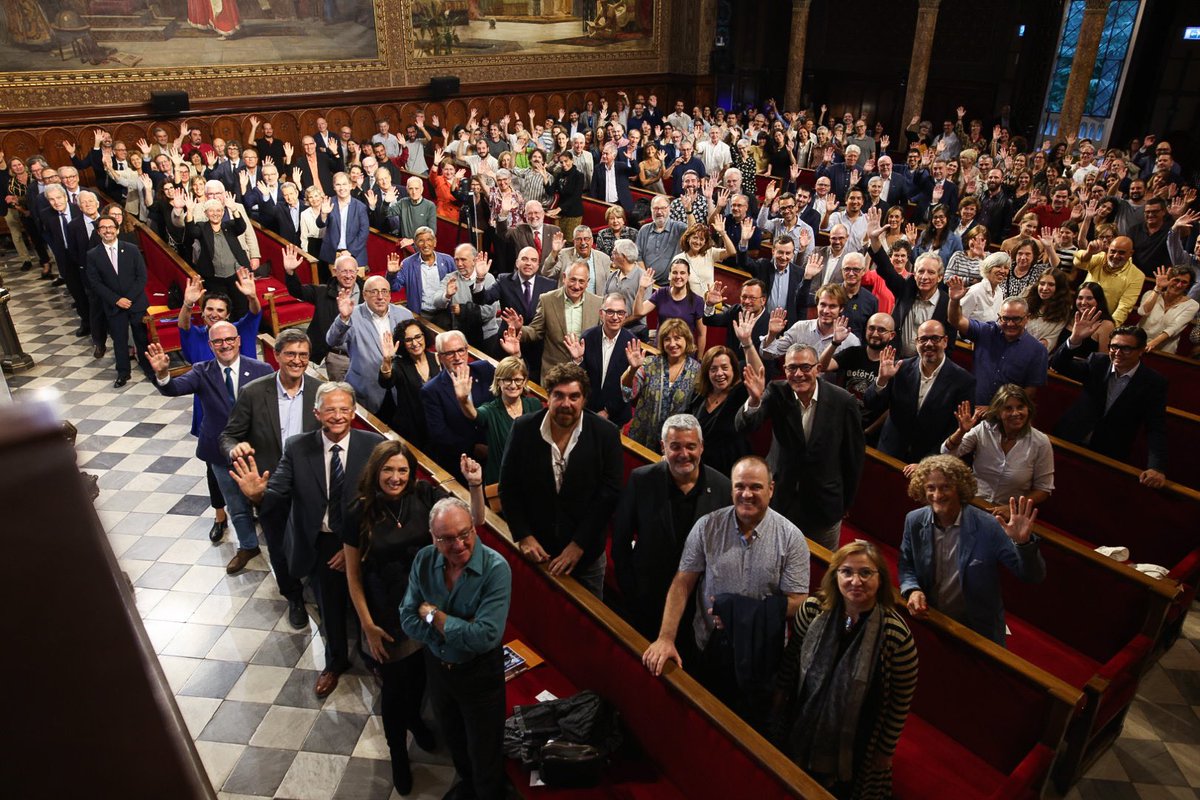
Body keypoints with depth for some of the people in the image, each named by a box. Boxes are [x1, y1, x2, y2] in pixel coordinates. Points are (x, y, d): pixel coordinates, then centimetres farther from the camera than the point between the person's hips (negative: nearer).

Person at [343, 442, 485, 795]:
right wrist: (368, 625, -8)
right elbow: (353, 575, -8)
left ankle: (414, 718, 58)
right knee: (393, 686, 15)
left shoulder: (426, 496, -14)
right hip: (387, 616, -2)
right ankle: (398, 752, 42)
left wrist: (475, 485, -33)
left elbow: (474, 521, -16)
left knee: (419, 674, 25)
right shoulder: (360, 513, -16)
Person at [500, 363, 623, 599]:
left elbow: (609, 493, -12)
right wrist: (523, 536, -8)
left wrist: (578, 545, -14)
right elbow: (508, 486, -1)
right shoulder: (524, 429, -8)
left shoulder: (606, 433, -12)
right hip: (535, 551, 1)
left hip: (586, 553, -1)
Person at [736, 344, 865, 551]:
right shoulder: (777, 393, -10)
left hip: (825, 506, 0)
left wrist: (846, 503, 4)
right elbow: (744, 426, -23)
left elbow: (855, 454, -3)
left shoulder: (843, 401, -13)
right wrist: (754, 400, -44)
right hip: (779, 499, 1)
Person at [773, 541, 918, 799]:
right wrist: (780, 691, 10)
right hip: (803, 727, 3)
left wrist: (885, 749, -5)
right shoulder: (812, 610, -17)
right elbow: (792, 655, 1)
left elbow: (902, 700, -13)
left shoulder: (897, 635, -25)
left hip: (855, 745, -3)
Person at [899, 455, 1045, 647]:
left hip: (979, 631, -3)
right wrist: (912, 590, -16)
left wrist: (1023, 542, -39)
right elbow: (906, 565, 5)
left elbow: (1033, 577, -20)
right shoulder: (914, 521, -10)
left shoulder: (989, 527, -22)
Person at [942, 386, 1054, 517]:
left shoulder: (1040, 443, -4)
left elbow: (1044, 489, 2)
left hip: (1010, 515, -1)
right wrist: (961, 431, -23)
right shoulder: (984, 429, -1)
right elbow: (947, 454, -5)